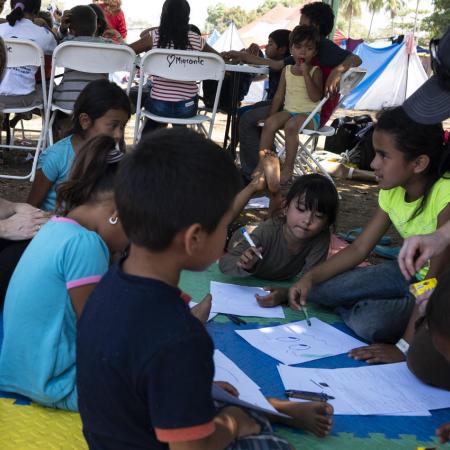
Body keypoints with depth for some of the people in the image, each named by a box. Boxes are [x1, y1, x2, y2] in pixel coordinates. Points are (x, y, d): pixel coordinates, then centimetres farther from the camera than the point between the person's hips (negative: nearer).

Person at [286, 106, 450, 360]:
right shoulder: (392, 192, -6)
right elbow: (359, 248, -1)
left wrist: (404, 347, -32)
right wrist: (310, 278, -17)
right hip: (411, 274, 6)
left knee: (369, 321, -31)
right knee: (319, 290, -10)